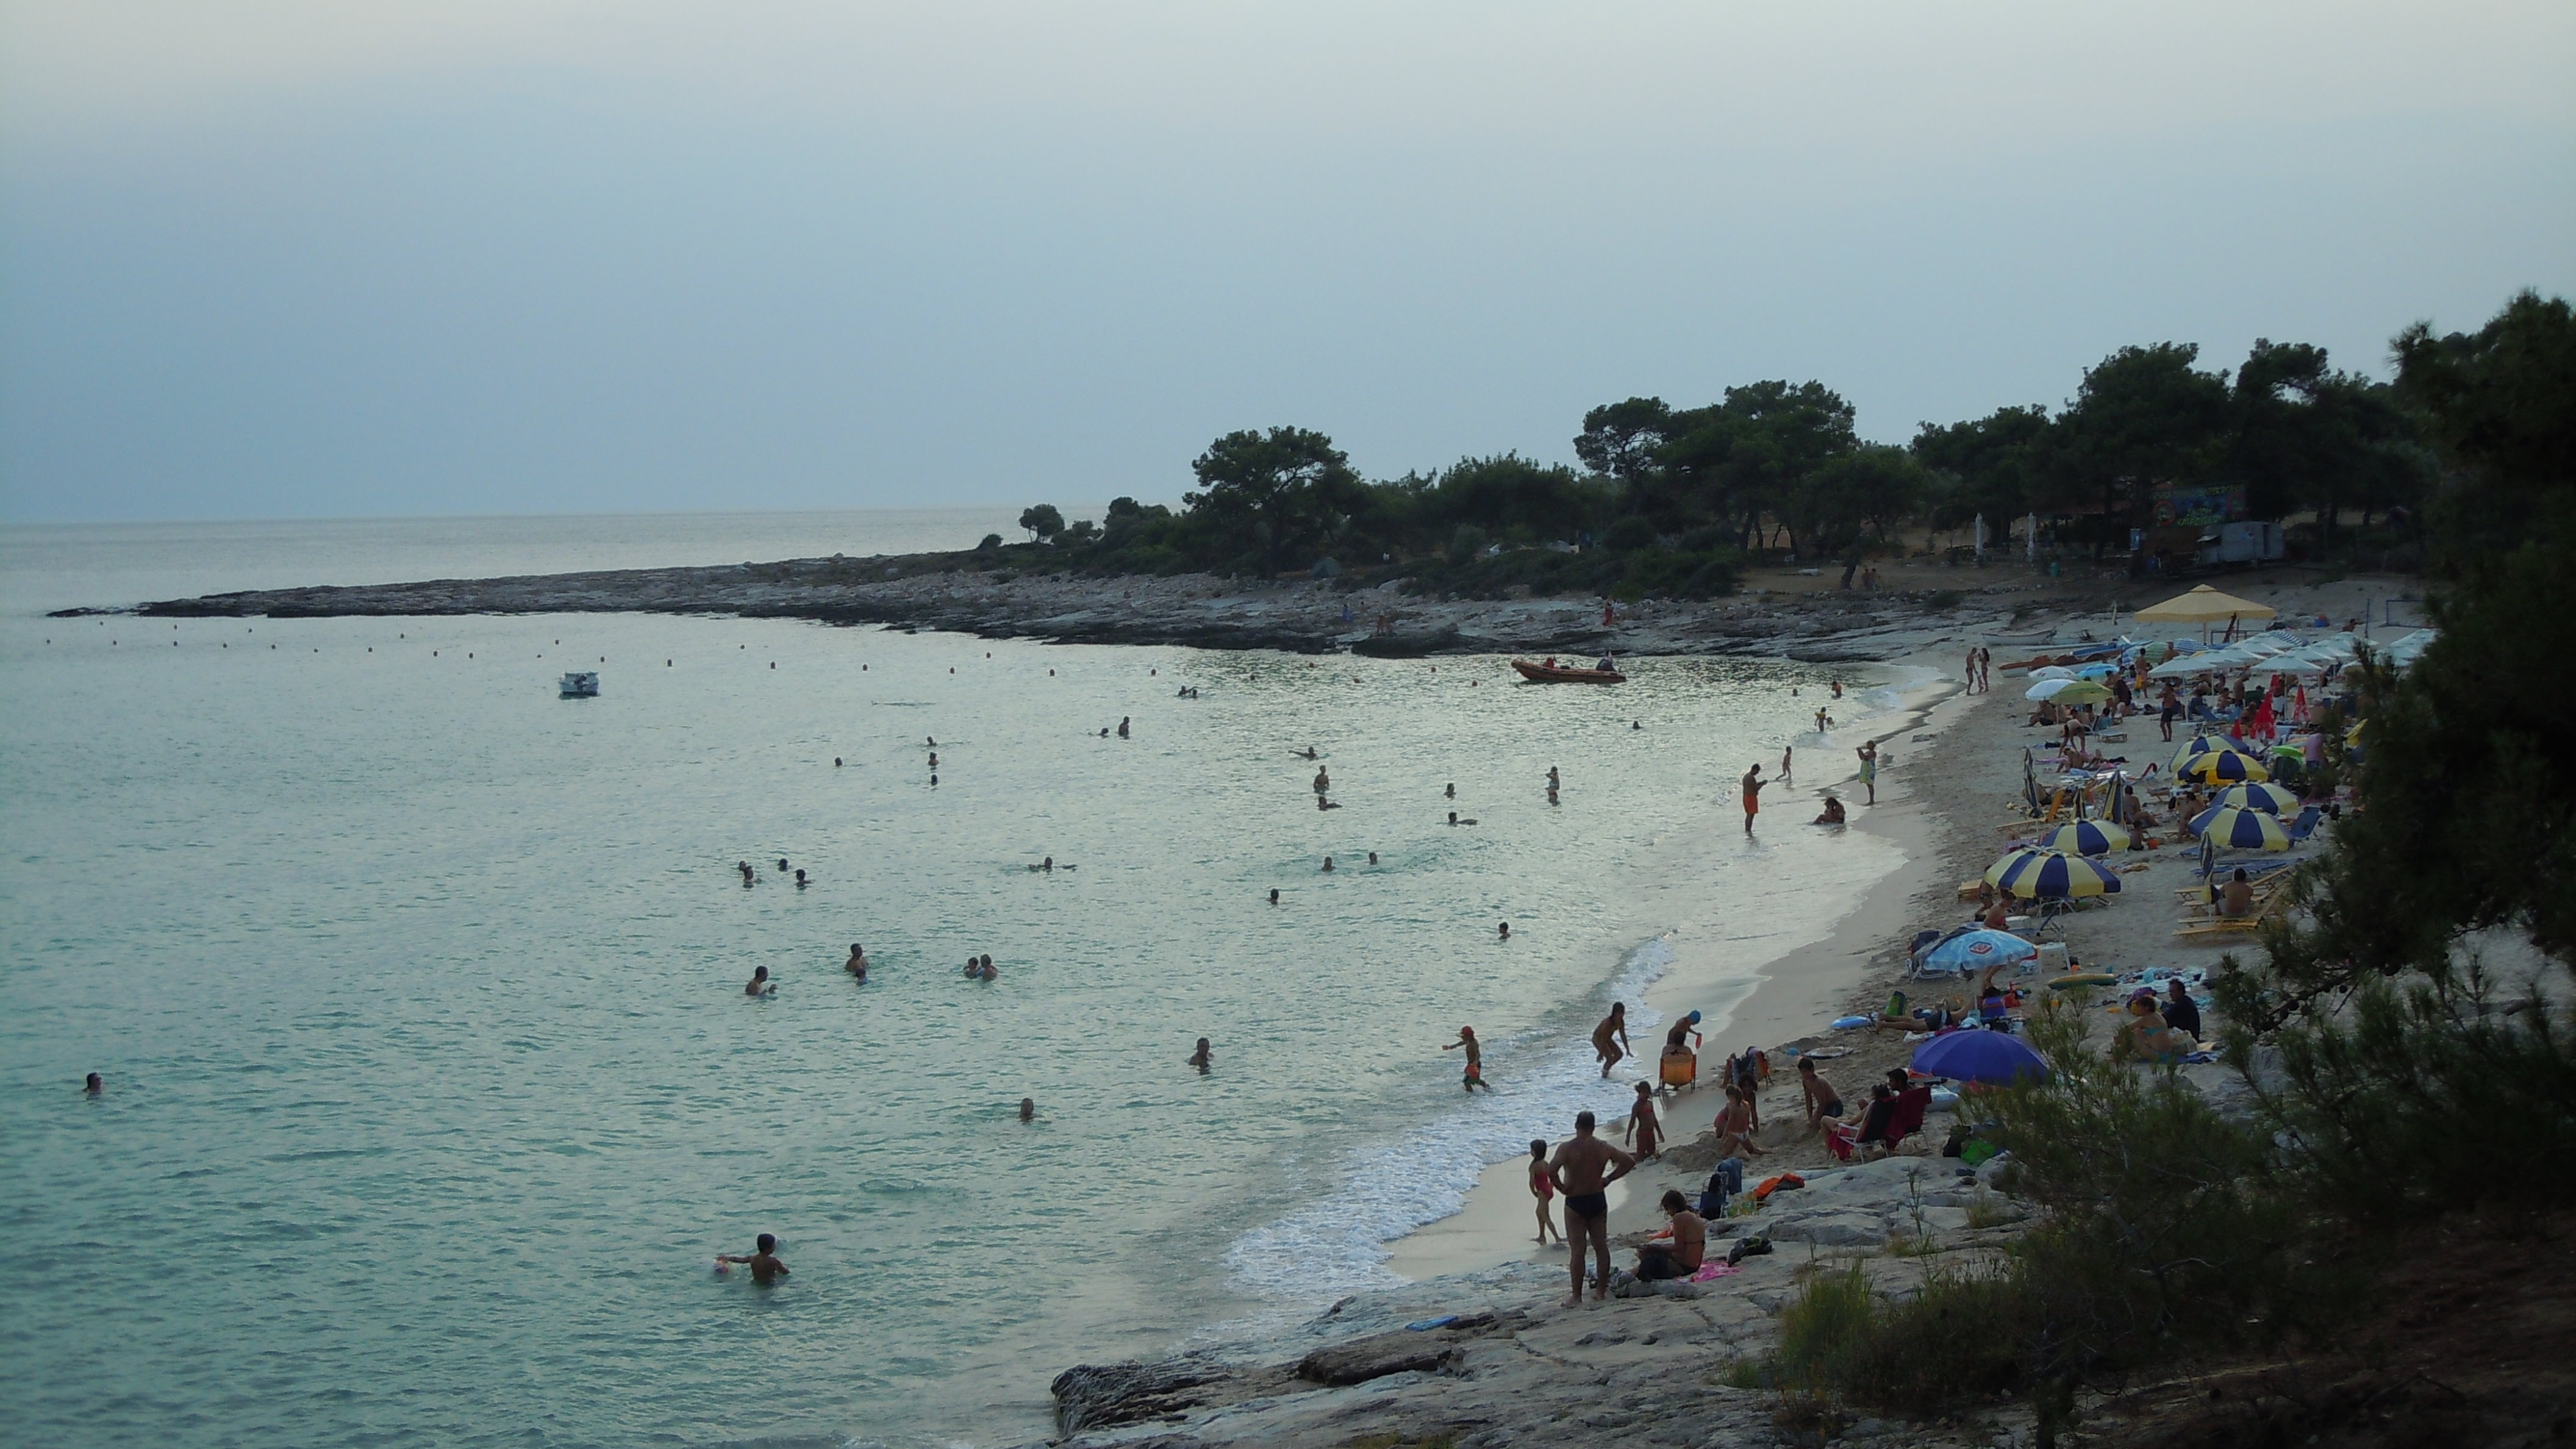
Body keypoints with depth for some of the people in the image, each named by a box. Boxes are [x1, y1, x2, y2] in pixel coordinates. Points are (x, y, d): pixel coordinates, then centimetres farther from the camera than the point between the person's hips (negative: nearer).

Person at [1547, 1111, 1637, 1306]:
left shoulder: (1568, 1148, -13)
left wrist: (1561, 1187, -12)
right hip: (1598, 1200, 4)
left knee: (1577, 1251, -2)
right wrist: (1608, 1179, 6)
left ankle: (1577, 1296, 0)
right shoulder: (1603, 1147, 1)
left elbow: (1551, 1170, -28)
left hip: (1575, 1203, -4)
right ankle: (1601, 1290, 21)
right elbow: (1629, 1161, 4)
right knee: (1601, 1246, 14)